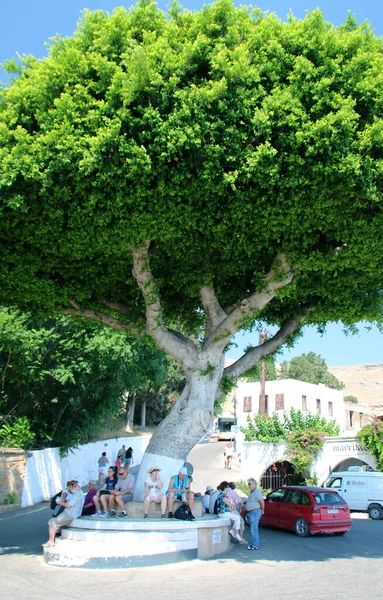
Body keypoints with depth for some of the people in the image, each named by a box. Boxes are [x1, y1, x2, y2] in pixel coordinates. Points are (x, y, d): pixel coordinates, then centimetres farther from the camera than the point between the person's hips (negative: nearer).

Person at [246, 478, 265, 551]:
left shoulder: (257, 492, -17)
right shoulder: (252, 492, 15)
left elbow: (262, 502, -23)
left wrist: (262, 510, -12)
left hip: (255, 513, -10)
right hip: (250, 513, 10)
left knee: (254, 529, -8)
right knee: (253, 529, 15)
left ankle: (255, 545, -5)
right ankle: (255, 543, 23)